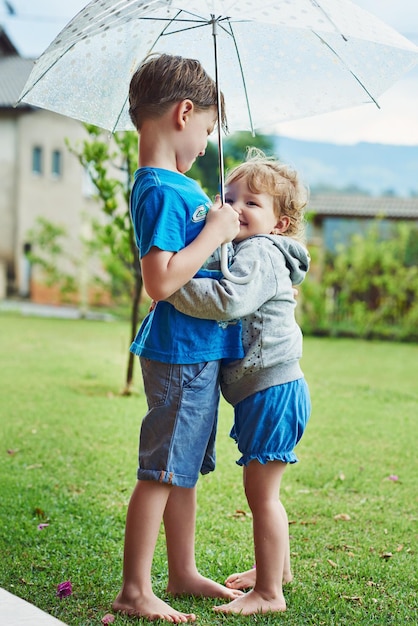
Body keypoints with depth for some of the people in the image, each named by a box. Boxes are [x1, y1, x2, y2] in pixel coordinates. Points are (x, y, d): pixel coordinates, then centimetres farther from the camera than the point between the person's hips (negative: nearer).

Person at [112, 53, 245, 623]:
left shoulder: (175, 185, 12)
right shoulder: (161, 190, -19)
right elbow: (161, 282, -27)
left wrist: (221, 225, 11)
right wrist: (215, 232, -19)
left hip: (200, 351, 10)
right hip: (181, 354, -10)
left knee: (185, 469, 17)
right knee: (161, 471, -2)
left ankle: (183, 574, 29)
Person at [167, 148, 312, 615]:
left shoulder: (259, 253, -16)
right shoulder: (244, 252, 18)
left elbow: (229, 300, -33)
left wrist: (172, 288, -28)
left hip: (272, 390, -11)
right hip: (266, 389, 11)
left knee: (261, 491, -6)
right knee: (262, 489, 22)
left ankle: (267, 594, 1)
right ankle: (277, 568, 38)